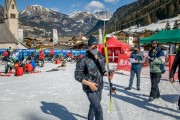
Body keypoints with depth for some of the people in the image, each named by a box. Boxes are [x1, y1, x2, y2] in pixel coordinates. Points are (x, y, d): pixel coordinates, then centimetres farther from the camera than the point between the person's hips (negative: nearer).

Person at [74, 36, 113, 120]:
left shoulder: (101, 58, 2)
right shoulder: (84, 60, -17)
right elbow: (77, 76, -14)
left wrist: (107, 73, -9)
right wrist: (89, 83, -23)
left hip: (99, 88, 6)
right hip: (90, 89, -6)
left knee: (93, 107, 20)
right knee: (99, 110, -10)